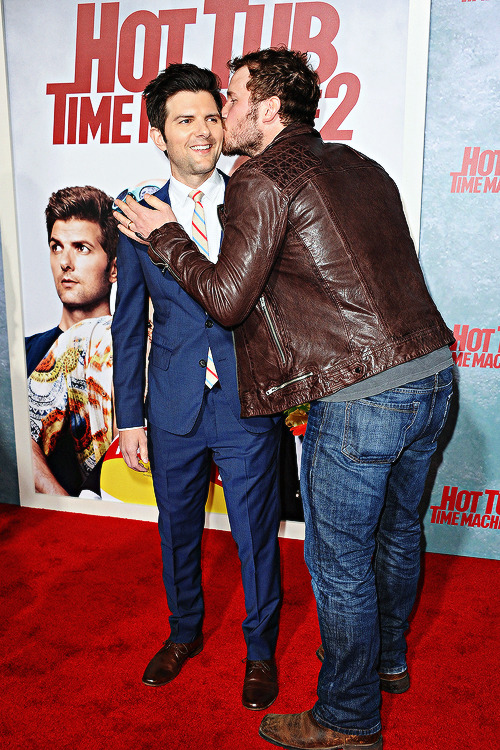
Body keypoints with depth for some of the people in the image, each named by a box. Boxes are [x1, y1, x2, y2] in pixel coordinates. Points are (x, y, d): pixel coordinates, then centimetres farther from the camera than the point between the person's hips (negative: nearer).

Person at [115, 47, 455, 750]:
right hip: (432, 374, 9)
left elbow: (228, 298, -8)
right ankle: (388, 661, 49)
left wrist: (164, 237, 6)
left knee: (340, 565, 9)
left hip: (359, 399, -9)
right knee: (396, 533, 25)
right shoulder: (361, 166, 16)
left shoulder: (261, 181, -7)